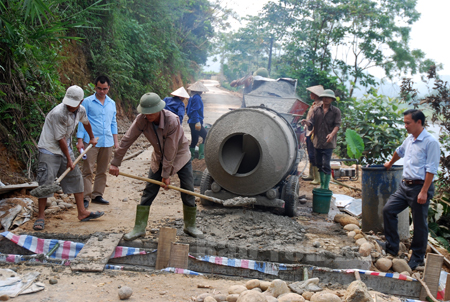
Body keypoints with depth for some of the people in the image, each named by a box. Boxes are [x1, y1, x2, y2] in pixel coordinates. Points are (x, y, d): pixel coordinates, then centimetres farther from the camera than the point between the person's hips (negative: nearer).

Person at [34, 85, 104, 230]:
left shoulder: (81, 110, -3)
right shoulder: (58, 113, -26)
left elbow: (86, 123, 22)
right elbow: (60, 139, -21)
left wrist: (91, 138, 37)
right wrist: (69, 160, -14)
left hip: (65, 149, 7)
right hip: (49, 150, -7)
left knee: (76, 178, 9)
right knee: (46, 182, -9)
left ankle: (82, 212, 18)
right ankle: (41, 217, 1)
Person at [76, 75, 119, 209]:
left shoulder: (112, 103, 14)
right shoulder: (87, 102, -1)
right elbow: (82, 121, -1)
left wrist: (115, 140, 15)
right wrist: (80, 140, -8)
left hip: (107, 142, 5)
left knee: (102, 171, 9)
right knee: (88, 171, -5)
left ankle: (97, 195, 17)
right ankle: (86, 197, -2)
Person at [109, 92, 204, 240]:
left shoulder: (172, 121, -34)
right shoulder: (142, 120, -22)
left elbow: (170, 150, -28)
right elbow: (127, 140, -16)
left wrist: (166, 174, -22)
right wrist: (115, 163, -15)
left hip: (180, 155, -3)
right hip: (159, 157, 3)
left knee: (188, 192, -2)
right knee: (149, 192, -2)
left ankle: (190, 226, 16)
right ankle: (139, 228, 5)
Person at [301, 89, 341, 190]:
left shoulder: (336, 111, 2)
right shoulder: (316, 110, 10)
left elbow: (337, 125, -7)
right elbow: (311, 123, 4)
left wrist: (332, 134, -26)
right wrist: (306, 122, -20)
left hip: (328, 143, -4)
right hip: (317, 142, 4)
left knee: (326, 165, -9)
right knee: (319, 164, 12)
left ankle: (326, 187, -2)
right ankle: (322, 185, 25)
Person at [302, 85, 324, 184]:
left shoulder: (320, 105, -15)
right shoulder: (314, 104, 16)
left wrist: (313, 132, -21)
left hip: (314, 133, -10)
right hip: (309, 132, 10)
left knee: (313, 155, -8)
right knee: (310, 155, 17)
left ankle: (318, 178, -4)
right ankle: (311, 175, 28)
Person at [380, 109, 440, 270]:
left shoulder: (430, 142, -14)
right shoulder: (410, 139, 11)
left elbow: (431, 169, -18)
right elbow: (400, 151, 33)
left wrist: (424, 192, -22)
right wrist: (390, 163, 49)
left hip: (420, 187, -8)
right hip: (405, 185, 8)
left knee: (419, 223, 3)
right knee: (388, 210, 3)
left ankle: (417, 257, 16)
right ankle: (392, 246, 15)